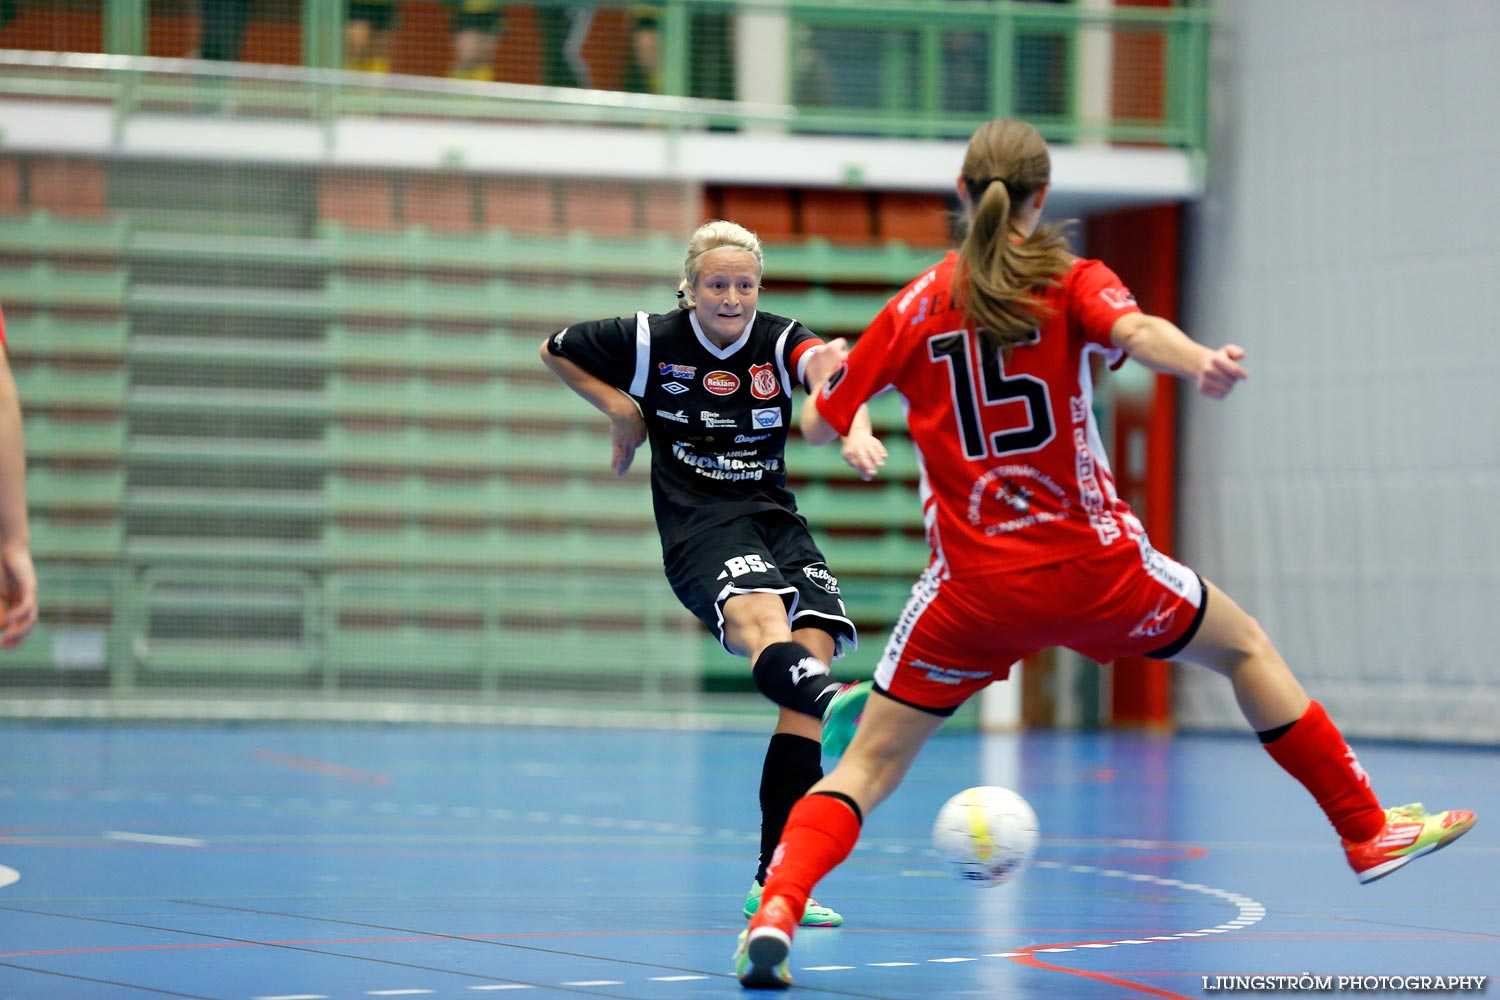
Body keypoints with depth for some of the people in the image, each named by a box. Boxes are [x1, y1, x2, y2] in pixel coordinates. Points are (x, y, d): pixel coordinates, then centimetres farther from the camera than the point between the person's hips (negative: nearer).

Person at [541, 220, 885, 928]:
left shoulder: (779, 340, 1)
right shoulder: (650, 341, 1)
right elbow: (555, 350, 17)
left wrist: (856, 428, -45)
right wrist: (618, 409, 3)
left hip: (776, 520, 4)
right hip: (698, 526, -4)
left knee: (814, 651, -16)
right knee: (761, 615, -35)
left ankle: (774, 883, -12)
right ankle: (835, 710, -75)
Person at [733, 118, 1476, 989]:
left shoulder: (916, 307, 5)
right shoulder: (1073, 283, -1)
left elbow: (819, 425, 10)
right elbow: (1137, 330, -25)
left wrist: (824, 374, 32)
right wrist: (1200, 362, -45)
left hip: (974, 590, 1)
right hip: (1091, 568, -1)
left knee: (870, 764, 5)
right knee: (1245, 647, 24)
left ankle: (778, 909, -21)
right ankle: (1368, 832, 28)